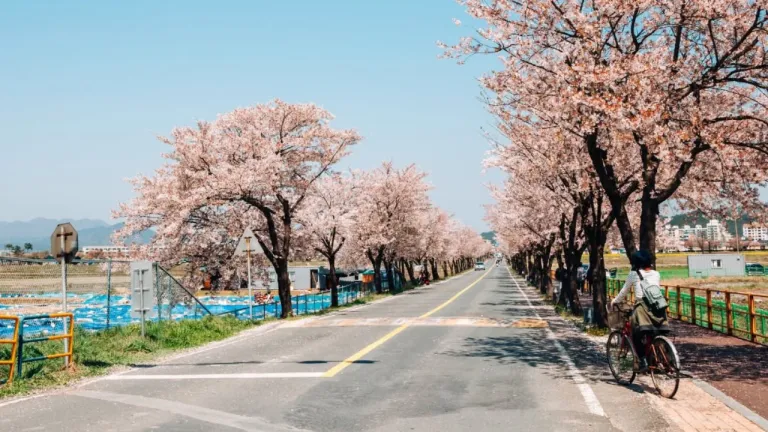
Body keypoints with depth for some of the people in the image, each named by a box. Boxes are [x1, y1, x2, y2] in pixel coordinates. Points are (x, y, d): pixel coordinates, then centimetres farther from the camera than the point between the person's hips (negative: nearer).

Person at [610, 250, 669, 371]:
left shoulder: (633, 274, 5)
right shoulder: (656, 274, 15)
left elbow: (624, 291, 13)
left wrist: (615, 301, 30)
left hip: (642, 307, -4)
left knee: (636, 336, 7)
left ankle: (643, 361, -5)